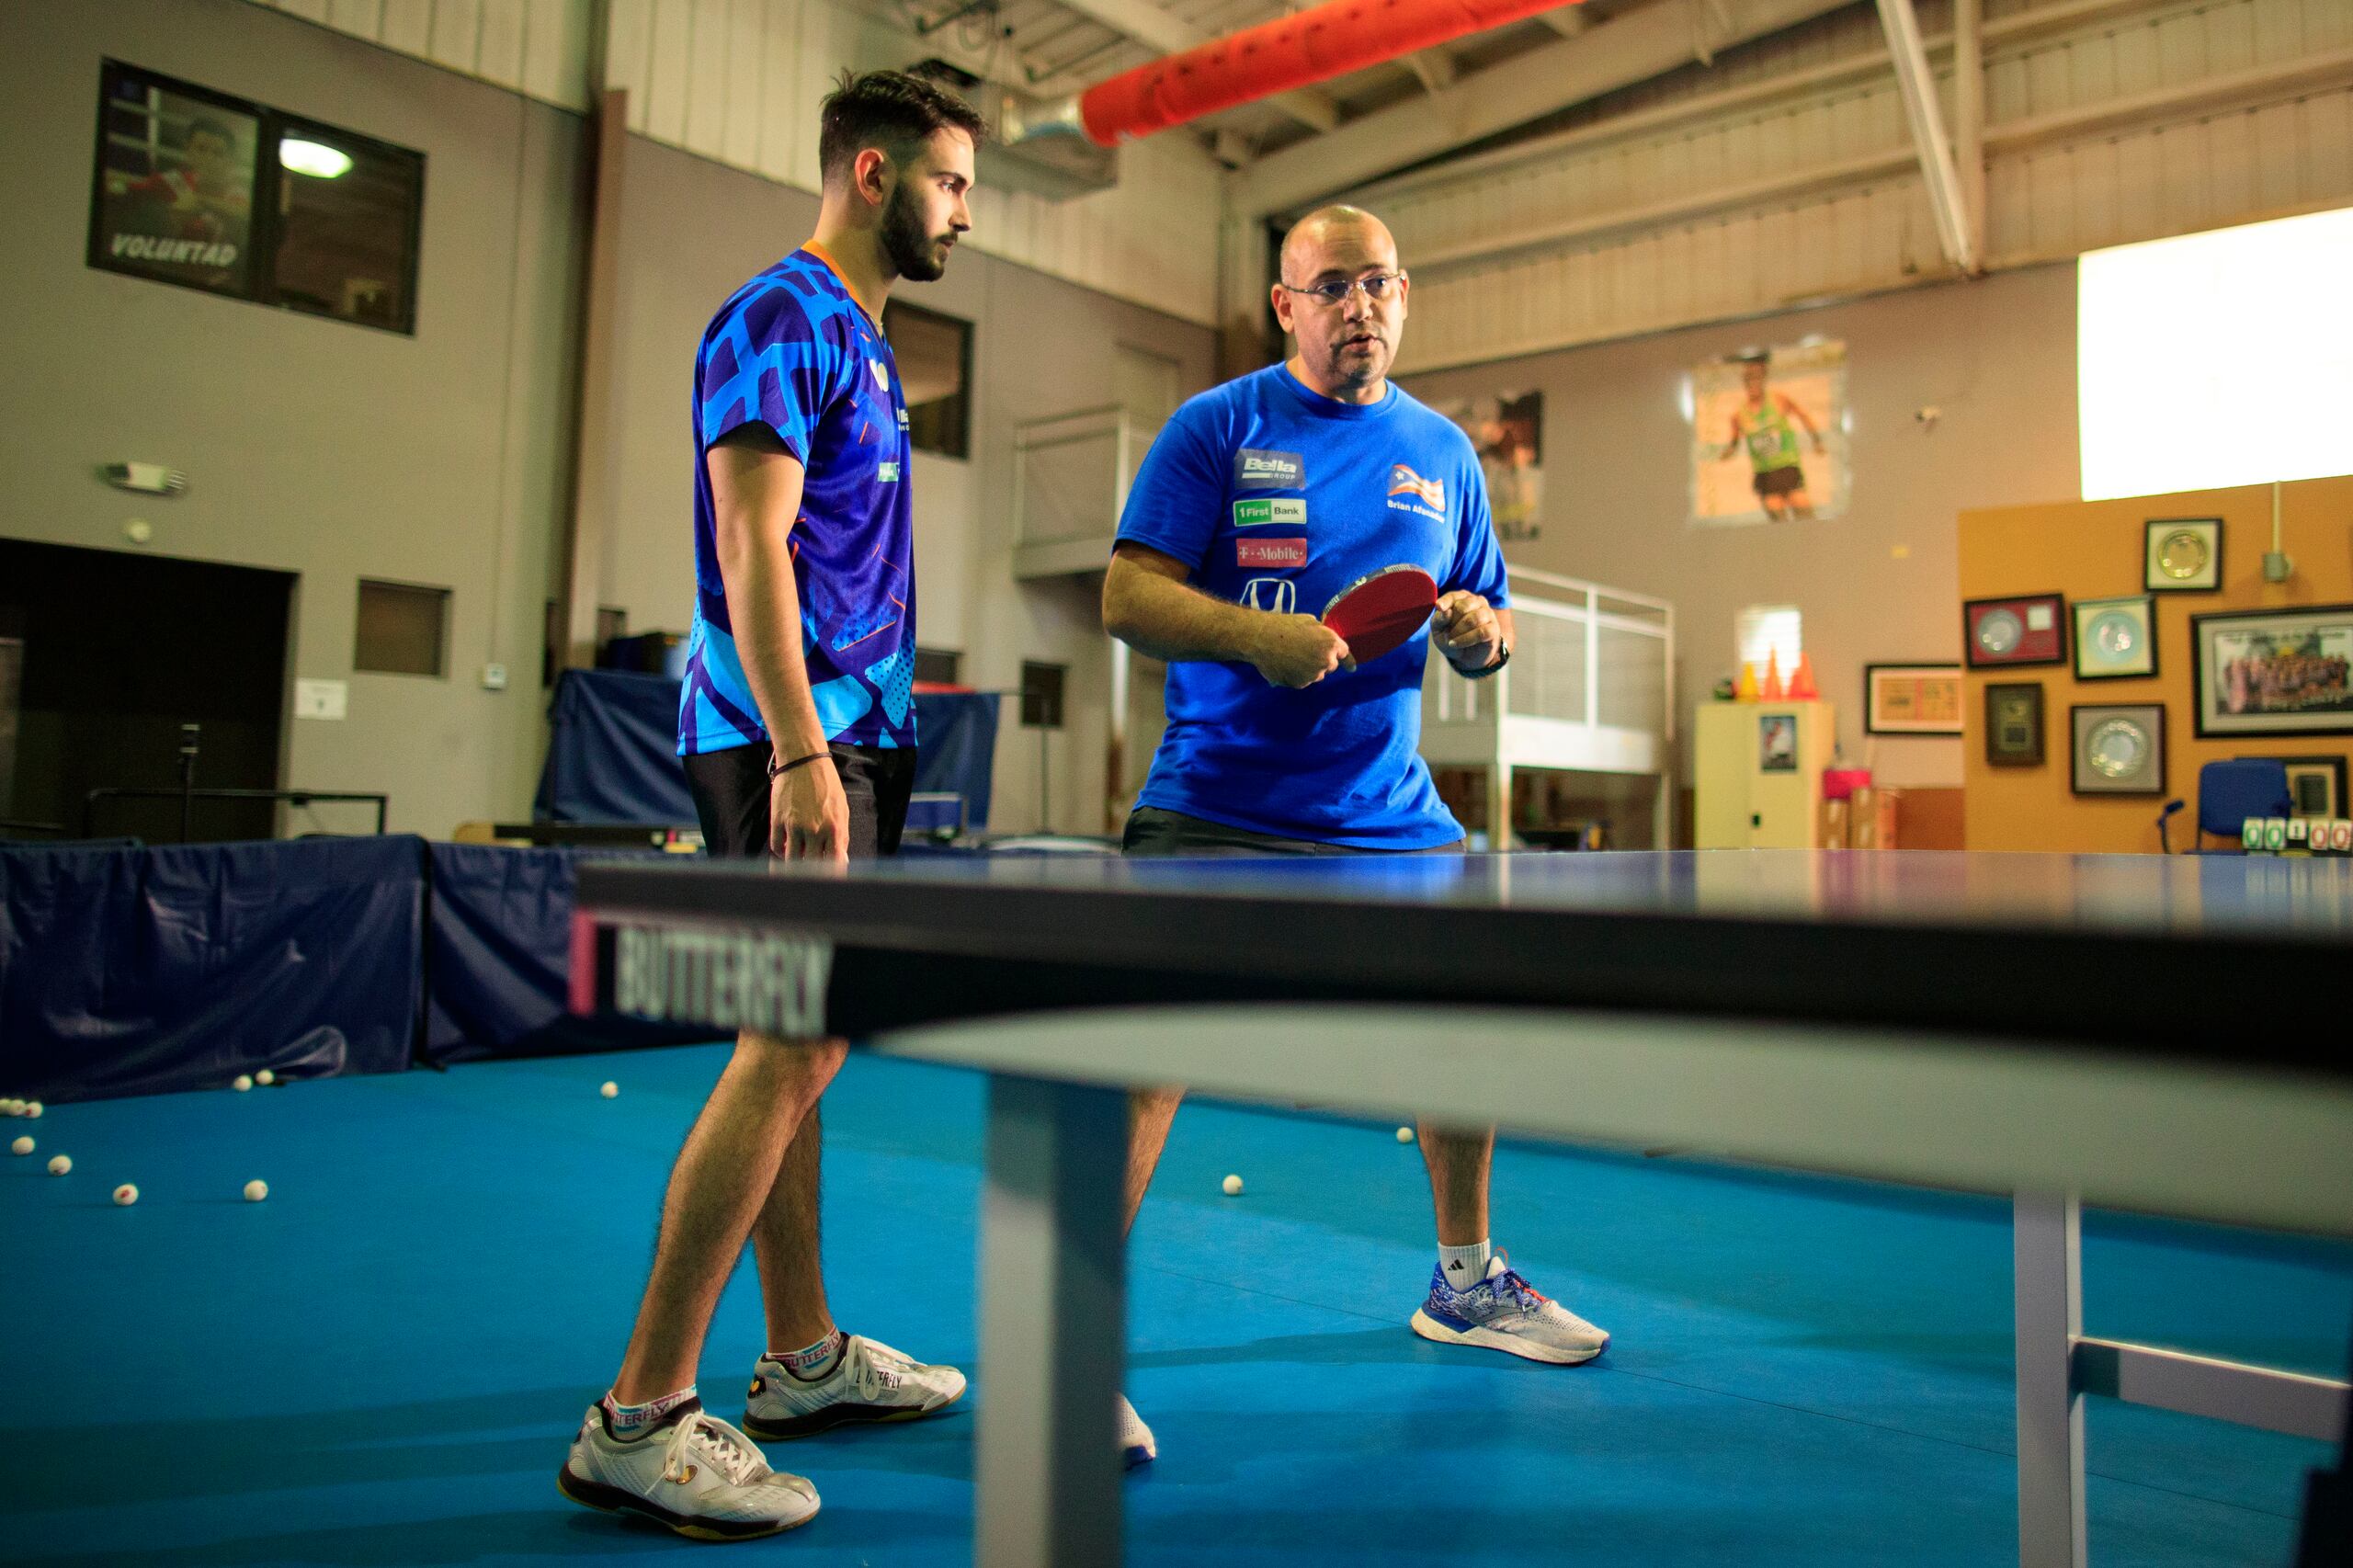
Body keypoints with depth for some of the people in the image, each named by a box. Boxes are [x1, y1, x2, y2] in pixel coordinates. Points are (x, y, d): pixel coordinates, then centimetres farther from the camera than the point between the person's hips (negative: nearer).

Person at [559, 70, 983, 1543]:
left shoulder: (860, 337, 22)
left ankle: (803, 1357, 24)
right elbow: (752, 547, -17)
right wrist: (798, 750, -24)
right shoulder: (782, 319, -7)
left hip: (850, 732, 10)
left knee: (802, 1050, 12)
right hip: (790, 736, -10)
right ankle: (641, 1418, -1)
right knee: (788, 1051, -11)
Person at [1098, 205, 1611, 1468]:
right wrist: (1261, 636, -24)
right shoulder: (1215, 428, 0)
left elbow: (1484, 624, 18)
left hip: (1390, 817, 6)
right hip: (1215, 811, -5)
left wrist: (1483, 633, -6)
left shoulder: (1444, 454, 14)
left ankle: (1464, 1281, 36)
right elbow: (1127, 599, -8)